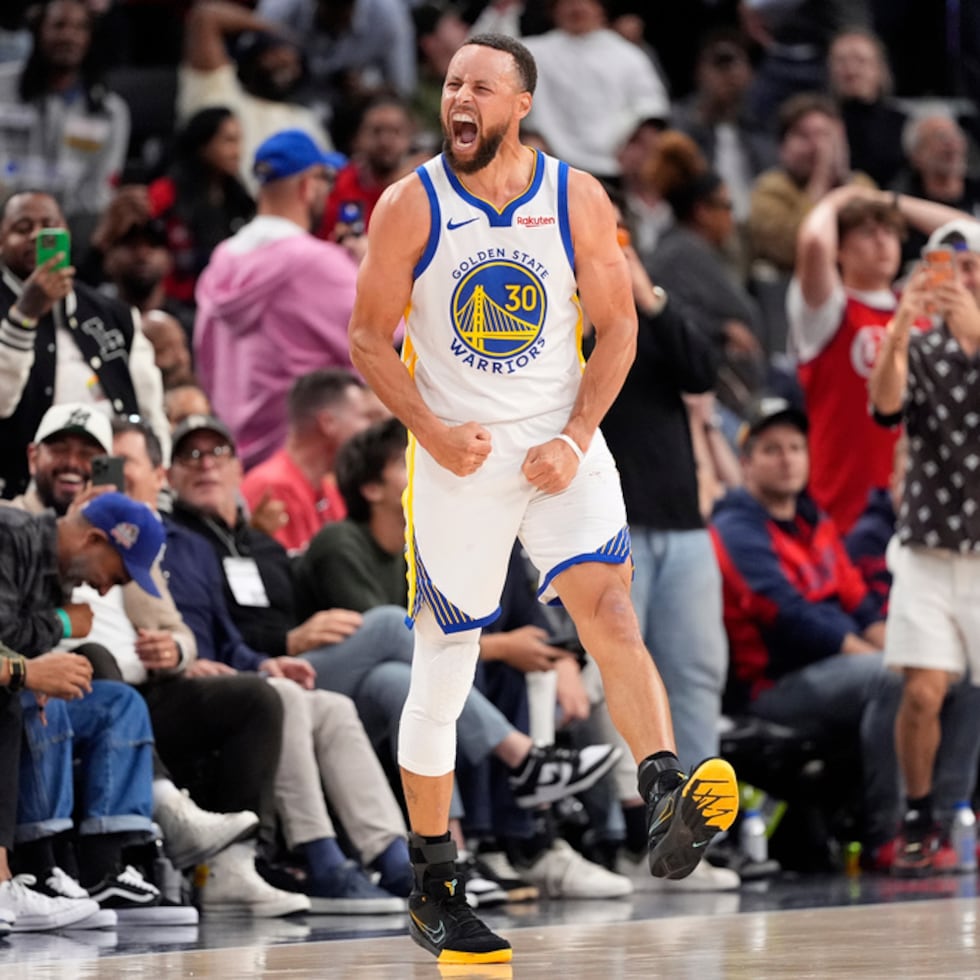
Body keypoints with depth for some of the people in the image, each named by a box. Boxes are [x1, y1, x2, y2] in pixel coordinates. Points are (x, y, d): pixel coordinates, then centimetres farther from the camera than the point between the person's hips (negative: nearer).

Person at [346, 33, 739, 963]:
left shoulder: (578, 200, -2)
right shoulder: (409, 206, -5)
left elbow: (617, 328, 4)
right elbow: (369, 338, 0)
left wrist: (575, 438, -8)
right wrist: (433, 433, -14)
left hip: (561, 447, 0)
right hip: (456, 457, 0)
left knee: (607, 606, -24)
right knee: (441, 671, 5)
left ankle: (667, 801, -39)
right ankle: (431, 890, 17)